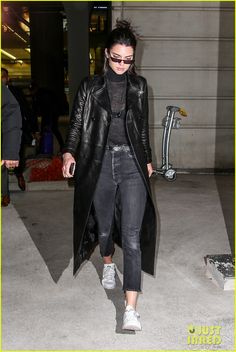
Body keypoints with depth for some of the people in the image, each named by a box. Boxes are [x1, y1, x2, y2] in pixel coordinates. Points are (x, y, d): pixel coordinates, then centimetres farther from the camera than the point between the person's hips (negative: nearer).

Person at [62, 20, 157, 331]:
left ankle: (131, 307, -7)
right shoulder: (90, 87, 3)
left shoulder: (139, 86, 8)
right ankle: (108, 264, 49)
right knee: (104, 226, 17)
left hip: (132, 165, 0)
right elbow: (76, 123, 2)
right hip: (100, 164, 1)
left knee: (132, 235, -9)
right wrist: (69, 152, -12)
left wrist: (147, 159, 17)